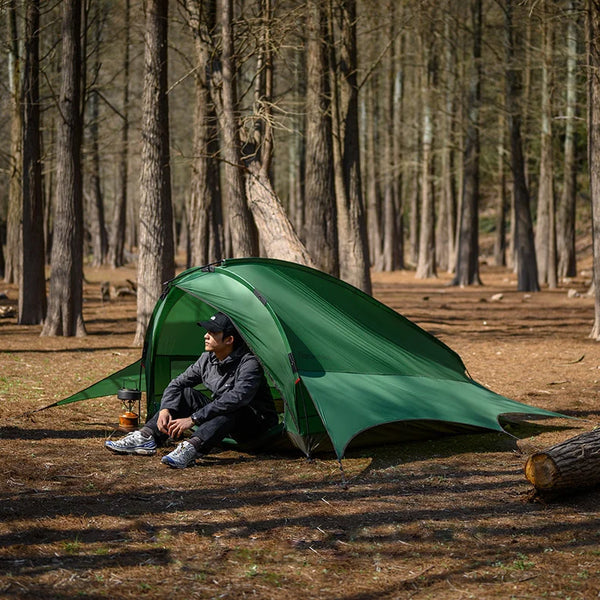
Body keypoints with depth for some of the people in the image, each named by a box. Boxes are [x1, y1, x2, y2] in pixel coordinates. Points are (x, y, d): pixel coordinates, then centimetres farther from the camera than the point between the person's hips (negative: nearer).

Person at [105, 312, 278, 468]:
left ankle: (191, 449, -52)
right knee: (185, 393, -7)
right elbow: (177, 383, 5)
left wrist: (192, 419, -41)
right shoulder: (207, 359, -1)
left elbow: (236, 398, -41)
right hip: (221, 419, 7)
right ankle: (146, 438, -17)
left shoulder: (249, 363, -26)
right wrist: (165, 409, -17)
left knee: (231, 408, -39)